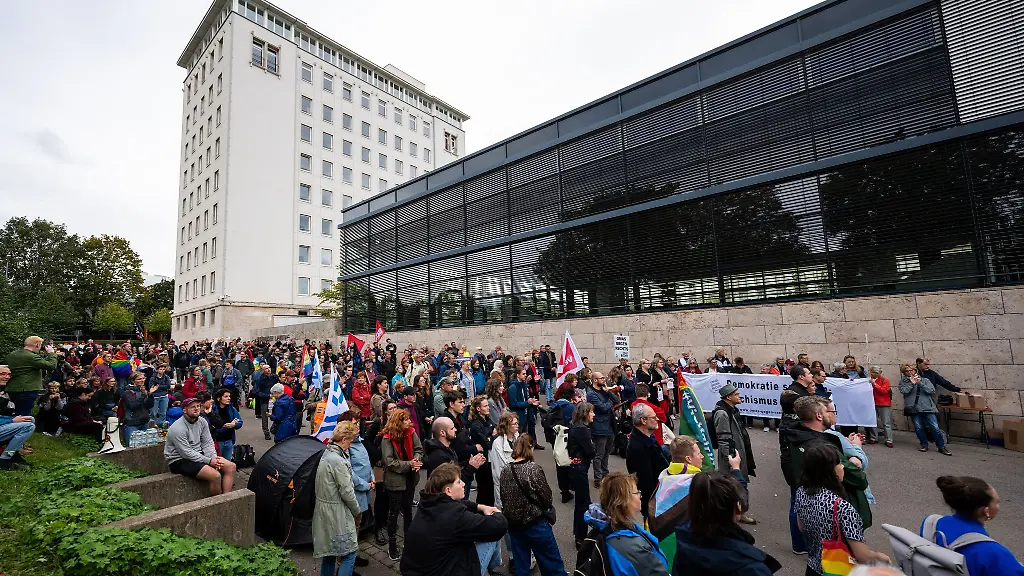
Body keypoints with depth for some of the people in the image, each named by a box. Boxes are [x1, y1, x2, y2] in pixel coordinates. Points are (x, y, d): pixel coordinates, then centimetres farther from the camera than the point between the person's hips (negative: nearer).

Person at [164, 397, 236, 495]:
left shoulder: (202, 422, 3)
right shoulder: (178, 428, -20)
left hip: (199, 454, 8)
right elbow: (187, 453, -21)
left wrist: (214, 457, -14)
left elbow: (207, 443, 4)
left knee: (231, 466, -6)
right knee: (215, 476, -27)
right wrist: (209, 461, -20)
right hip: (180, 460, -8)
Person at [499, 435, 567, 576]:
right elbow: (547, 497, -12)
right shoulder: (534, 468, -18)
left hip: (514, 524, 5)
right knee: (553, 565, 12)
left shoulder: (505, 471, -4)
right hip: (536, 523, -5)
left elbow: (503, 498, 5)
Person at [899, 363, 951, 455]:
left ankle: (941, 447, 11)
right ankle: (924, 445, 19)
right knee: (918, 428, 3)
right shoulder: (903, 381, 7)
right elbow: (904, 391, -9)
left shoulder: (925, 380, 9)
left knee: (935, 427, -1)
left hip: (927, 407, 0)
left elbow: (932, 390, -4)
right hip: (914, 408, 0)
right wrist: (912, 383, -11)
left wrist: (920, 384, -13)